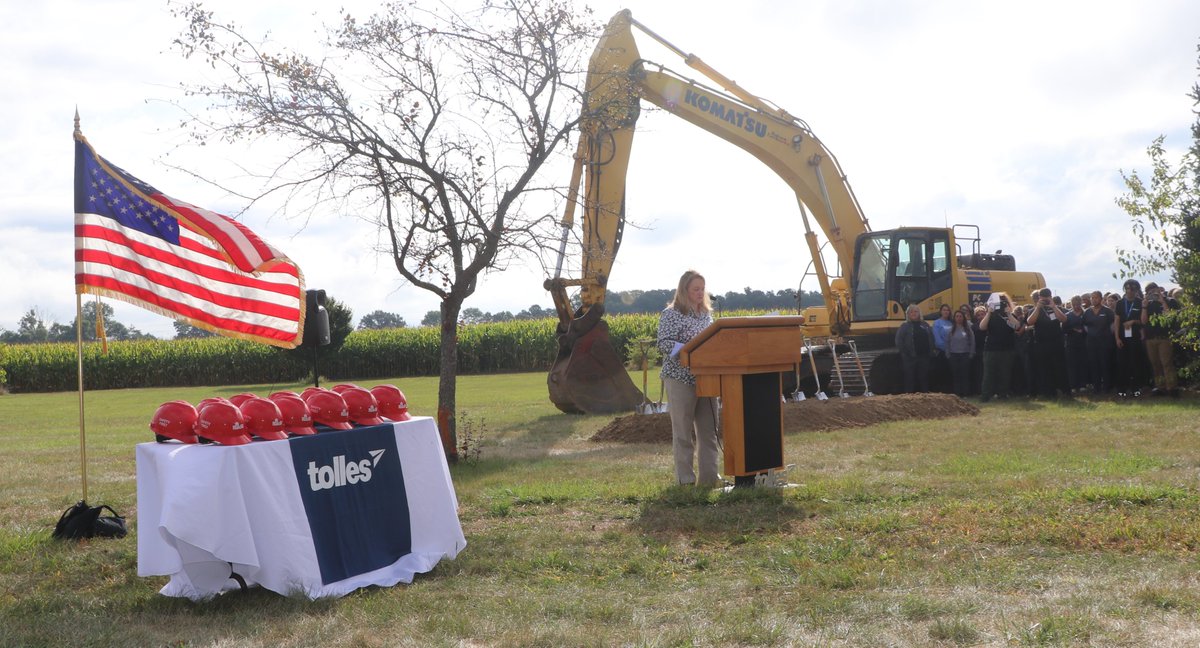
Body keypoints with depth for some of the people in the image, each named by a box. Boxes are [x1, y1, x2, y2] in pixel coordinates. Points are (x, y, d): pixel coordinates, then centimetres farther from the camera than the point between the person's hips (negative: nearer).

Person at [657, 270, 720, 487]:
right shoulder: (671, 314, -6)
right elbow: (663, 344, -14)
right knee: (683, 431, 0)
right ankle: (685, 479, 7)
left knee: (709, 429, 7)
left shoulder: (706, 314, 14)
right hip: (681, 379, -6)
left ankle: (709, 476, 14)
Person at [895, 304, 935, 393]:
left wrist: (931, 352, 4)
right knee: (910, 379, -2)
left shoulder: (925, 325, 13)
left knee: (924, 378, 7)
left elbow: (931, 339, 14)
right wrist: (905, 352, -10)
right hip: (910, 358, -3)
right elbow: (899, 341, -4)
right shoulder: (905, 326, 2)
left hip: (924, 357, 3)